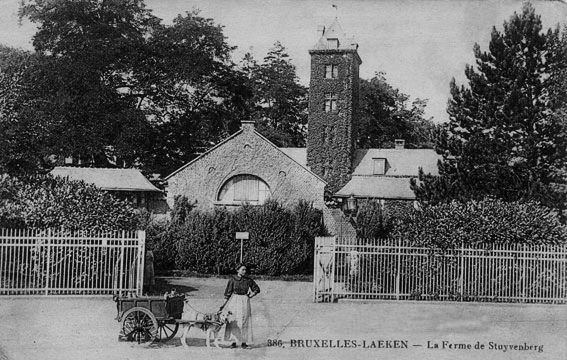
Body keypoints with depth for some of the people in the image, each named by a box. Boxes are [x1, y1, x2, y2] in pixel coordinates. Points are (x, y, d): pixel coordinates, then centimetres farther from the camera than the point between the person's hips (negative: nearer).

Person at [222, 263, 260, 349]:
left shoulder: (248, 280, 0)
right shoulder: (232, 280, -4)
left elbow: (257, 289, 12)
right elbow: (228, 292, 1)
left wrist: (251, 295, 0)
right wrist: (224, 305, 1)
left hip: (244, 302, 1)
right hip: (234, 301, -1)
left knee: (244, 322, 1)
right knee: (233, 322, 0)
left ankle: (243, 342, 6)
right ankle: (233, 341, 6)